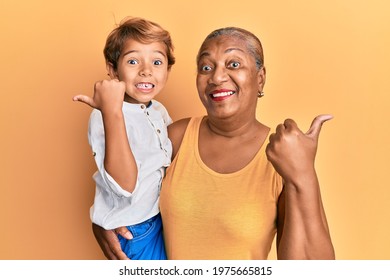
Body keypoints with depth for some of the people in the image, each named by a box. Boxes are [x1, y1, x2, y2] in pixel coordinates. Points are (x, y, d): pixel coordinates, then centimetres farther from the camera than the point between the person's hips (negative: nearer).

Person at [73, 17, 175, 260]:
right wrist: (112, 111, -40)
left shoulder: (159, 110, -1)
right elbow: (124, 185, -37)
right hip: (134, 230, -7)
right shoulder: (104, 117, -23)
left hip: (162, 216, 7)